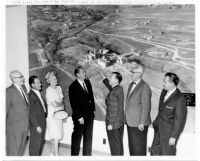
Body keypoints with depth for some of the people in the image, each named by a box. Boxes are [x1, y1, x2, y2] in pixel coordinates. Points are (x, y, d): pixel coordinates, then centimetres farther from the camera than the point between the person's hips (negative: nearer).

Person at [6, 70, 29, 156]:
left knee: (21, 147, 20)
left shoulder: (23, 87, 4)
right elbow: (5, 109, -15)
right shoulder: (10, 91, -19)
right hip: (15, 126, -7)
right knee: (13, 149, 7)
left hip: (25, 125, 7)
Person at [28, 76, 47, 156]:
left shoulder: (39, 93, 7)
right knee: (35, 143, 5)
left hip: (42, 122, 9)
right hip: (35, 123, -9)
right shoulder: (31, 96, -20)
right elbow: (31, 113, -19)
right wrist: (37, 126, -18)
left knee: (41, 142, 19)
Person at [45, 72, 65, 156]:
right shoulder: (49, 90, -15)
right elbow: (54, 104, -17)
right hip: (52, 114, -7)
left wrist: (60, 104, -5)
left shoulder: (59, 88, 8)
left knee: (55, 136, 13)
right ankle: (56, 155, 1)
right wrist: (61, 104, -1)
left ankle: (52, 153, 26)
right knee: (56, 136, -6)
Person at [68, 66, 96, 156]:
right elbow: (73, 103, -14)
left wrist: (93, 109, 10)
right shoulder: (73, 86, -13)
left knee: (88, 136, 15)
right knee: (77, 136, 8)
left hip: (90, 114, 6)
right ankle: (74, 154, 24)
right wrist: (79, 117, -15)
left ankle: (87, 153, 30)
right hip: (80, 116, -6)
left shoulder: (87, 82, 6)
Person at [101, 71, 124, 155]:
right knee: (119, 143, 20)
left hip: (113, 123, -9)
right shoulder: (119, 88, 2)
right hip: (120, 121, 9)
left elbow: (113, 110, -24)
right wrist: (104, 78, 27)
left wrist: (110, 123, -18)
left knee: (114, 144, 5)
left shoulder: (114, 93, -24)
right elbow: (111, 88, 25)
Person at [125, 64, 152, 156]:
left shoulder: (145, 87, -15)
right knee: (131, 146, 17)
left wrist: (142, 123, -18)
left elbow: (146, 107, -17)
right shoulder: (131, 85, 12)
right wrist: (127, 118, 13)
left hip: (139, 124, -8)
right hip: (130, 122, 8)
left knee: (139, 147, 3)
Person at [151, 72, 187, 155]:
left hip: (169, 131, -7)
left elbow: (180, 119, -19)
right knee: (155, 151, 18)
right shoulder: (164, 92, -1)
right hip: (159, 129, 7)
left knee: (167, 153, 11)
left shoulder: (179, 99, -24)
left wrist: (174, 137, -15)